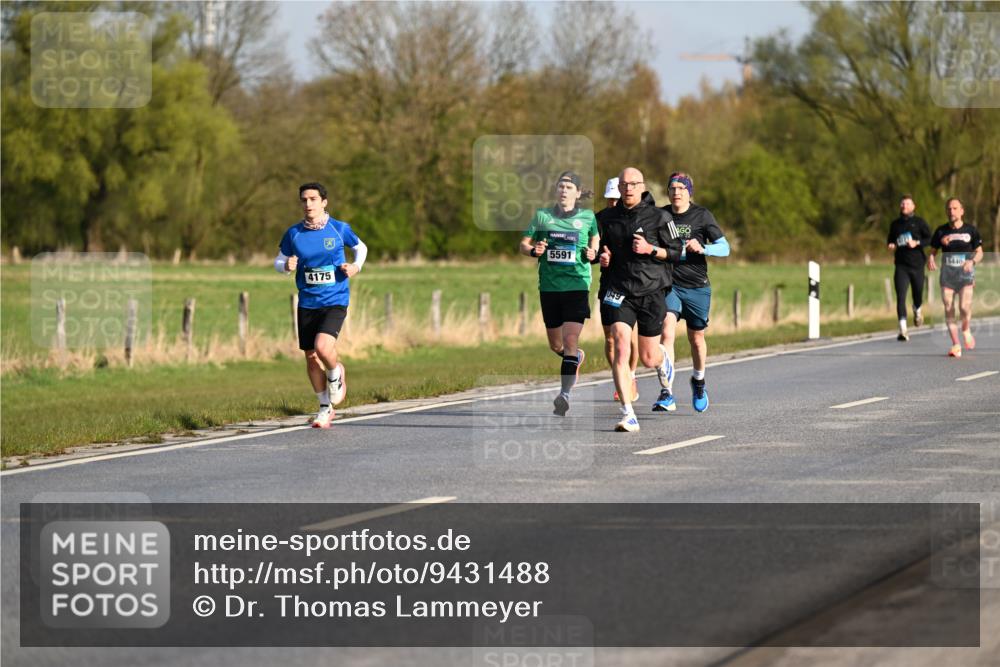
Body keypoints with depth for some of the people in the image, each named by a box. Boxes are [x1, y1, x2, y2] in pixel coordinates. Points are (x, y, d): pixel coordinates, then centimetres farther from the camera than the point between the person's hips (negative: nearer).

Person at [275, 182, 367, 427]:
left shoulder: (339, 229, -3)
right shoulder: (293, 233, 1)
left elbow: (361, 248, 15)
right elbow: (278, 262, 12)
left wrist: (356, 266, -5)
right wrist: (286, 266, -12)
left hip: (335, 302, -3)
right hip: (307, 304, 3)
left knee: (323, 347, -25)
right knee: (311, 358, 7)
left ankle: (336, 375, 11)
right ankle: (325, 408, 26)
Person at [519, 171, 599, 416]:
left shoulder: (587, 217, 4)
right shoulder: (542, 216, 6)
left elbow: (595, 241, 17)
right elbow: (524, 244, 10)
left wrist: (593, 254, -5)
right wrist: (533, 250, -12)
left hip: (577, 284, -3)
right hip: (549, 286, 3)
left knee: (570, 340, -17)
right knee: (556, 345, 14)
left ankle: (564, 393, -19)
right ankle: (576, 358, 47)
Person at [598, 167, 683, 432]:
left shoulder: (659, 217, -3)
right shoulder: (611, 218, 9)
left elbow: (676, 252, -2)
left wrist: (650, 249, -17)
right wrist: (604, 258, 2)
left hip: (651, 292, -2)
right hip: (619, 291, 2)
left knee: (648, 358, 6)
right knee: (620, 346, -17)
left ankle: (663, 359, 48)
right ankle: (628, 415, -19)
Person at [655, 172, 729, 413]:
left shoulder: (702, 215, -3)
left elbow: (724, 248, -4)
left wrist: (701, 248, -21)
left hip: (697, 287, 0)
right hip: (668, 284, 0)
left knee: (696, 338, 13)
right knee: (667, 333, -19)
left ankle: (698, 381, 43)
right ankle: (667, 395, -24)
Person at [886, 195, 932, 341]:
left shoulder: (919, 222, 1)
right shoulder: (895, 224, 9)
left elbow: (930, 239, -4)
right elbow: (890, 239, 22)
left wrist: (917, 243, -19)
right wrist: (891, 245, 0)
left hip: (917, 264, -1)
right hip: (901, 265, 1)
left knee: (918, 294, 13)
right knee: (900, 297, -13)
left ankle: (917, 311, 51)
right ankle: (903, 330, -18)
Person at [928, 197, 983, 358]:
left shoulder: (971, 230, 2)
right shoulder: (941, 231, 6)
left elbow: (979, 253, 6)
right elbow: (933, 250, 12)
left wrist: (972, 262, -14)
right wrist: (931, 259, -11)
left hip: (965, 273, -2)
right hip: (947, 274, 2)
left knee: (964, 306, -19)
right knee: (948, 309, -4)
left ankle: (966, 330, 13)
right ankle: (956, 344, 6)